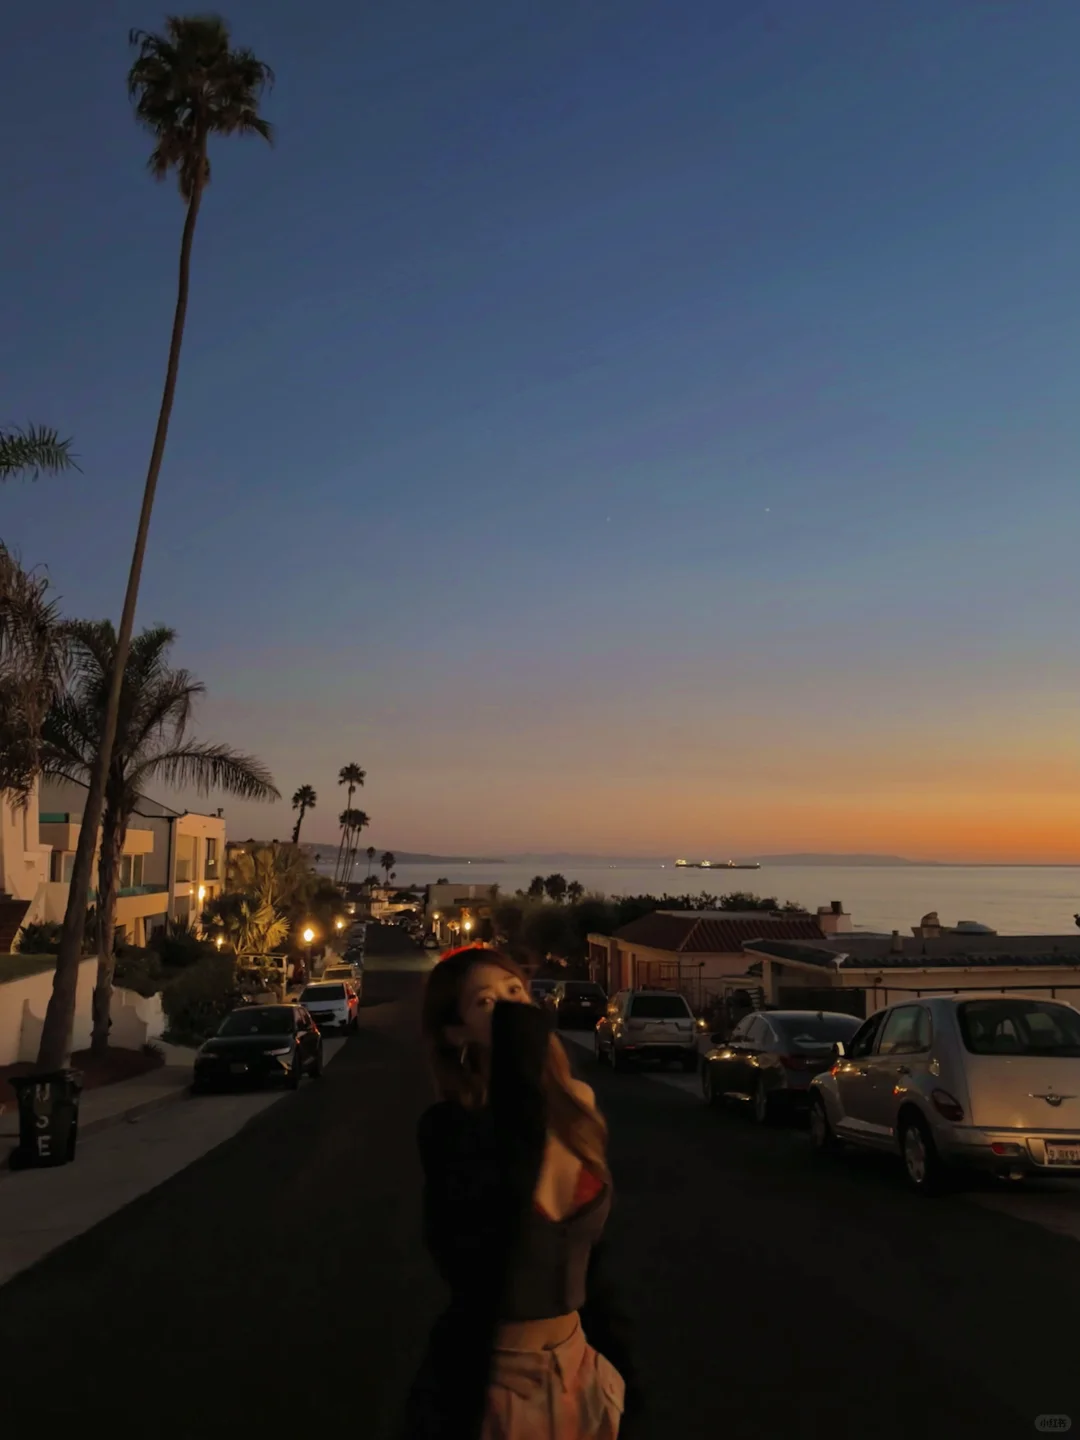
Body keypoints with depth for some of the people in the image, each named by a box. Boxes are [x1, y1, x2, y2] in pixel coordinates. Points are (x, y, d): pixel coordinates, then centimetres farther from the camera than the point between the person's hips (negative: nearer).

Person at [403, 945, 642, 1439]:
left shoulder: (576, 1110, -4)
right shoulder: (450, 1128, -20)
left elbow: (590, 1257, 7)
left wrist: (618, 1366, 13)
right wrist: (517, 1070, -39)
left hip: (578, 1367, 5)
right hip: (488, 1380, -5)